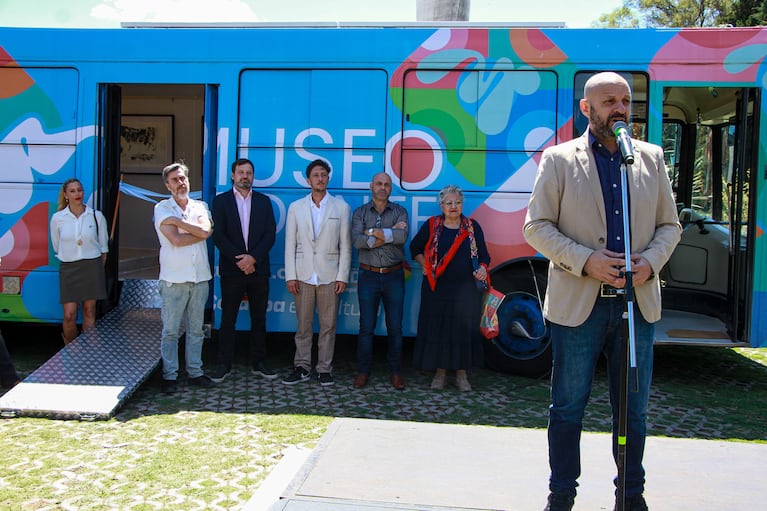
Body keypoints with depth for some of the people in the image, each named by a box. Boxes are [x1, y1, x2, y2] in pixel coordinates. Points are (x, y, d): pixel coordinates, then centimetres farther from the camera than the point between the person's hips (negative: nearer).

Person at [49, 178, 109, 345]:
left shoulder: (96, 216, 0)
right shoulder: (57, 218, -1)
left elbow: (103, 246, 10)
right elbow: (56, 246, 13)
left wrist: (98, 267, 10)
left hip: (92, 266, 0)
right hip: (68, 268, 0)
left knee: (89, 311, 4)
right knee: (69, 315, -5)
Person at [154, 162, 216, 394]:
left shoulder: (200, 207, 11)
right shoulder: (162, 208, 0)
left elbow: (206, 230, -10)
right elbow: (176, 240, -13)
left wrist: (178, 222, -10)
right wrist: (199, 231, -4)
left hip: (199, 277, 4)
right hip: (174, 278, -3)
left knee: (196, 329, 10)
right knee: (170, 330, 0)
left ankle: (195, 372, 19)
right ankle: (169, 375, 9)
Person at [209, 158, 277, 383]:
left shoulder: (264, 201, 9)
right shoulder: (221, 201, 4)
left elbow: (270, 234, 1)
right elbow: (218, 235, -4)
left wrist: (252, 257, -12)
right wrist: (239, 259, -12)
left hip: (258, 269, 2)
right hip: (231, 270, -2)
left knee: (259, 318, 7)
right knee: (228, 319, 3)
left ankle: (258, 364, 15)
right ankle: (224, 365, 11)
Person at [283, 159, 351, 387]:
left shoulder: (341, 208, 5)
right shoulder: (296, 208, 9)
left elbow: (345, 246, 2)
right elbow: (290, 244, 6)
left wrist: (342, 276, -4)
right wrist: (290, 276, -2)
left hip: (329, 275, -1)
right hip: (304, 275, 1)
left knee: (328, 325, 3)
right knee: (303, 324, 5)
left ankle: (324, 369, 13)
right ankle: (302, 367, 14)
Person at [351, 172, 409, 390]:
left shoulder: (399, 212, 5)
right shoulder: (360, 213, 4)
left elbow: (403, 236, -16)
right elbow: (357, 241, -13)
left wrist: (373, 232, -15)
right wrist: (389, 233, -16)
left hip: (394, 276, 0)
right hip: (368, 275, 0)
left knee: (395, 327, 5)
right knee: (366, 326, 4)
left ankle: (395, 372, 15)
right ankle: (363, 371, 15)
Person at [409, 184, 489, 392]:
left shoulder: (473, 227, 5)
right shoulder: (431, 226, 4)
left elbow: (483, 255, 9)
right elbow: (415, 247, 16)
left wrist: (482, 269, -11)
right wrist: (425, 265, 2)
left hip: (466, 289, 0)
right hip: (437, 288, 0)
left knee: (464, 329, 3)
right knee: (437, 328, 3)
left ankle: (461, 373, 15)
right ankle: (440, 371, 17)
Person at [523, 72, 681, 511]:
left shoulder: (652, 158, 10)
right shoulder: (559, 159, 0)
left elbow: (670, 224, 13)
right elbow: (536, 226, -3)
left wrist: (651, 262, -8)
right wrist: (585, 260, -16)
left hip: (637, 302, 3)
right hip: (578, 304, -3)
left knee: (633, 407, 13)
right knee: (568, 407, 7)